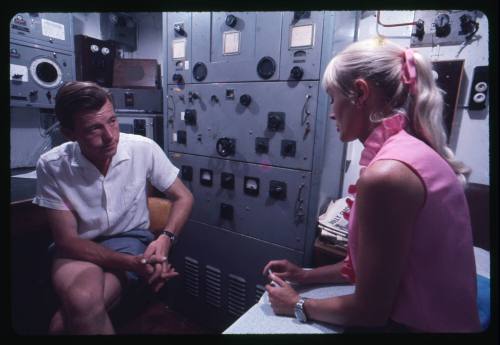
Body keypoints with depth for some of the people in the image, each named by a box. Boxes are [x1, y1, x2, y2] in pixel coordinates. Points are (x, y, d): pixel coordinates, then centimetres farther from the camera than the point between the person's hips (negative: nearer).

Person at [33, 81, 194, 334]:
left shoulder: (144, 149, -16)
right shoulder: (51, 166, -16)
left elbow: (183, 197, -5)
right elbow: (67, 240, -13)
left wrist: (165, 238, -25)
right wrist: (132, 263, -27)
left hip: (130, 238, 0)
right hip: (79, 247, 1)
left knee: (66, 322, -24)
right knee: (82, 304, -32)